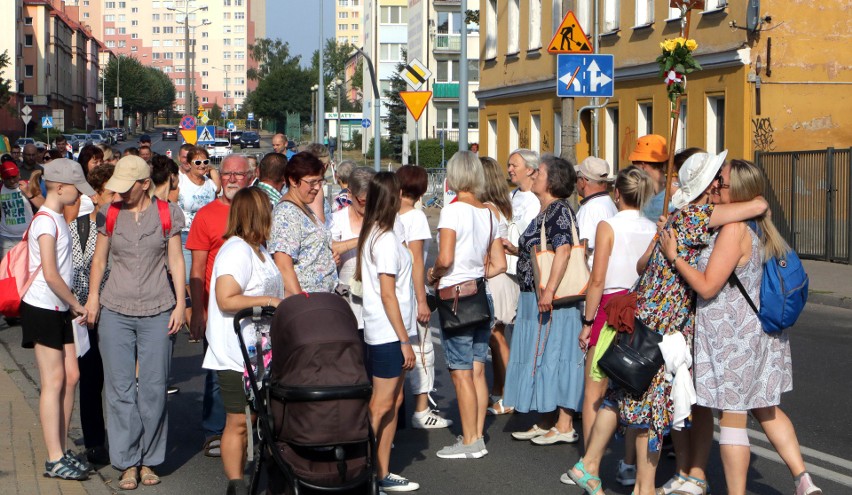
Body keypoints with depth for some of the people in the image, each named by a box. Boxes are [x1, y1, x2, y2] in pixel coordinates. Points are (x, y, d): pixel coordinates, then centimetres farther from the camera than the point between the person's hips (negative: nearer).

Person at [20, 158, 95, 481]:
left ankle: (61, 451, 16)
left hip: (59, 310, 9)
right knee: (53, 382, -4)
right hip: (43, 309, -9)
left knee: (70, 376, 8)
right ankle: (55, 460, 1)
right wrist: (77, 305, -11)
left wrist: (72, 306, 9)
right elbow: (50, 275, -21)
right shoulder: (46, 221, -16)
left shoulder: (56, 219, 13)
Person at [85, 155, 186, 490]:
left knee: (154, 389, 1)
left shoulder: (167, 214, 2)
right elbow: (99, 260, 11)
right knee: (120, 389, 1)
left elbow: (176, 260, 6)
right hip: (115, 311, 1)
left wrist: (180, 302, -1)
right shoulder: (110, 214, 5)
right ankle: (128, 464, 8)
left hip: (157, 312, -1)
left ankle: (149, 461, 13)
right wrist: (93, 295, 0)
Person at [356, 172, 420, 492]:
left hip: (382, 333, 9)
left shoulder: (371, 235, 11)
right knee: (382, 406, -4)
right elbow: (388, 294, -19)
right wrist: (404, 340, -17)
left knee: (393, 401, 12)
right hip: (389, 334, -9)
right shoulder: (386, 239, -17)